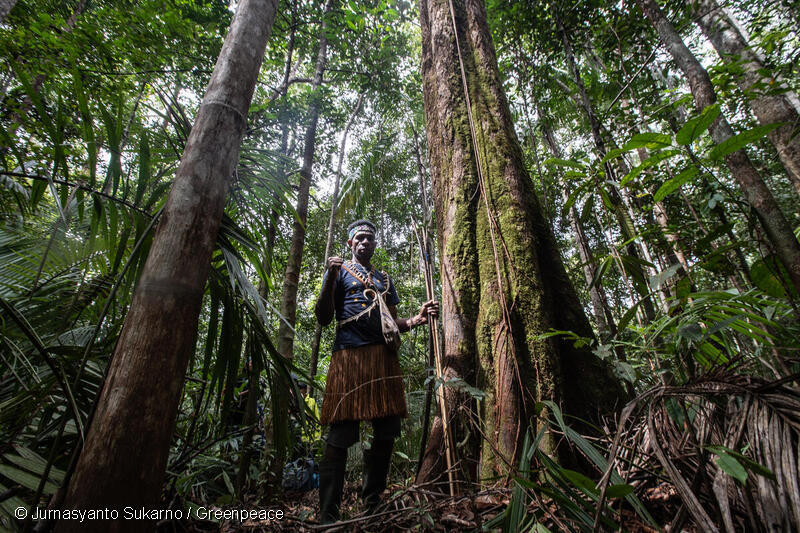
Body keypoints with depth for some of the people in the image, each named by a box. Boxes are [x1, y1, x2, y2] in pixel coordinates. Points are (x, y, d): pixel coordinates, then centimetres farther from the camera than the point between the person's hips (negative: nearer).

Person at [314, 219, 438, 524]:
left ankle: (372, 509, 25)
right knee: (340, 438, -5)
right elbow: (324, 318, 1)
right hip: (350, 356, -5)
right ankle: (328, 517, 6)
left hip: (385, 358, 6)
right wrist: (330, 278, -13)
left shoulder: (385, 280, 25)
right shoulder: (341, 270, 10)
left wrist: (417, 319, 2)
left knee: (386, 435, 8)